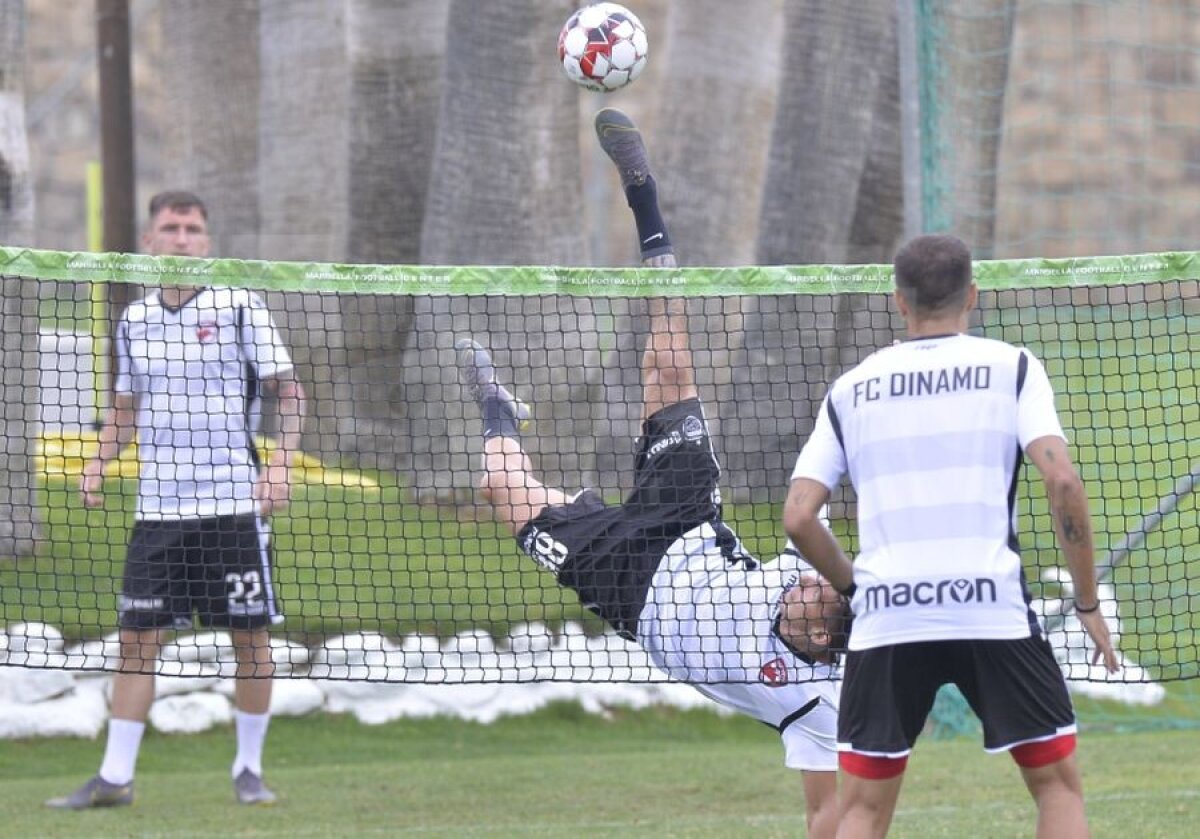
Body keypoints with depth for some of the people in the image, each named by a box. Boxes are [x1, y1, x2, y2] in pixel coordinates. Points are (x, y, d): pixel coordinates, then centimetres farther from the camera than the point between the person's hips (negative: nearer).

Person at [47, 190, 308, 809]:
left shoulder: (238, 309, -2)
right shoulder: (135, 321, 10)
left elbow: (289, 393, 0)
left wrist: (280, 463, -14)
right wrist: (98, 463, 4)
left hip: (233, 503, -3)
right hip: (158, 508, 3)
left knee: (250, 637, 0)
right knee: (138, 637, 0)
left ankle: (249, 769, 13)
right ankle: (115, 776, 4)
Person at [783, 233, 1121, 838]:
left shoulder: (850, 389, 14)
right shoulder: (1011, 368, 6)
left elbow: (798, 517, 7)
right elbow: (1062, 481, -7)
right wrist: (1088, 604, 1)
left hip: (886, 621, 2)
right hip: (993, 608, -2)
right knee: (1058, 783, 10)